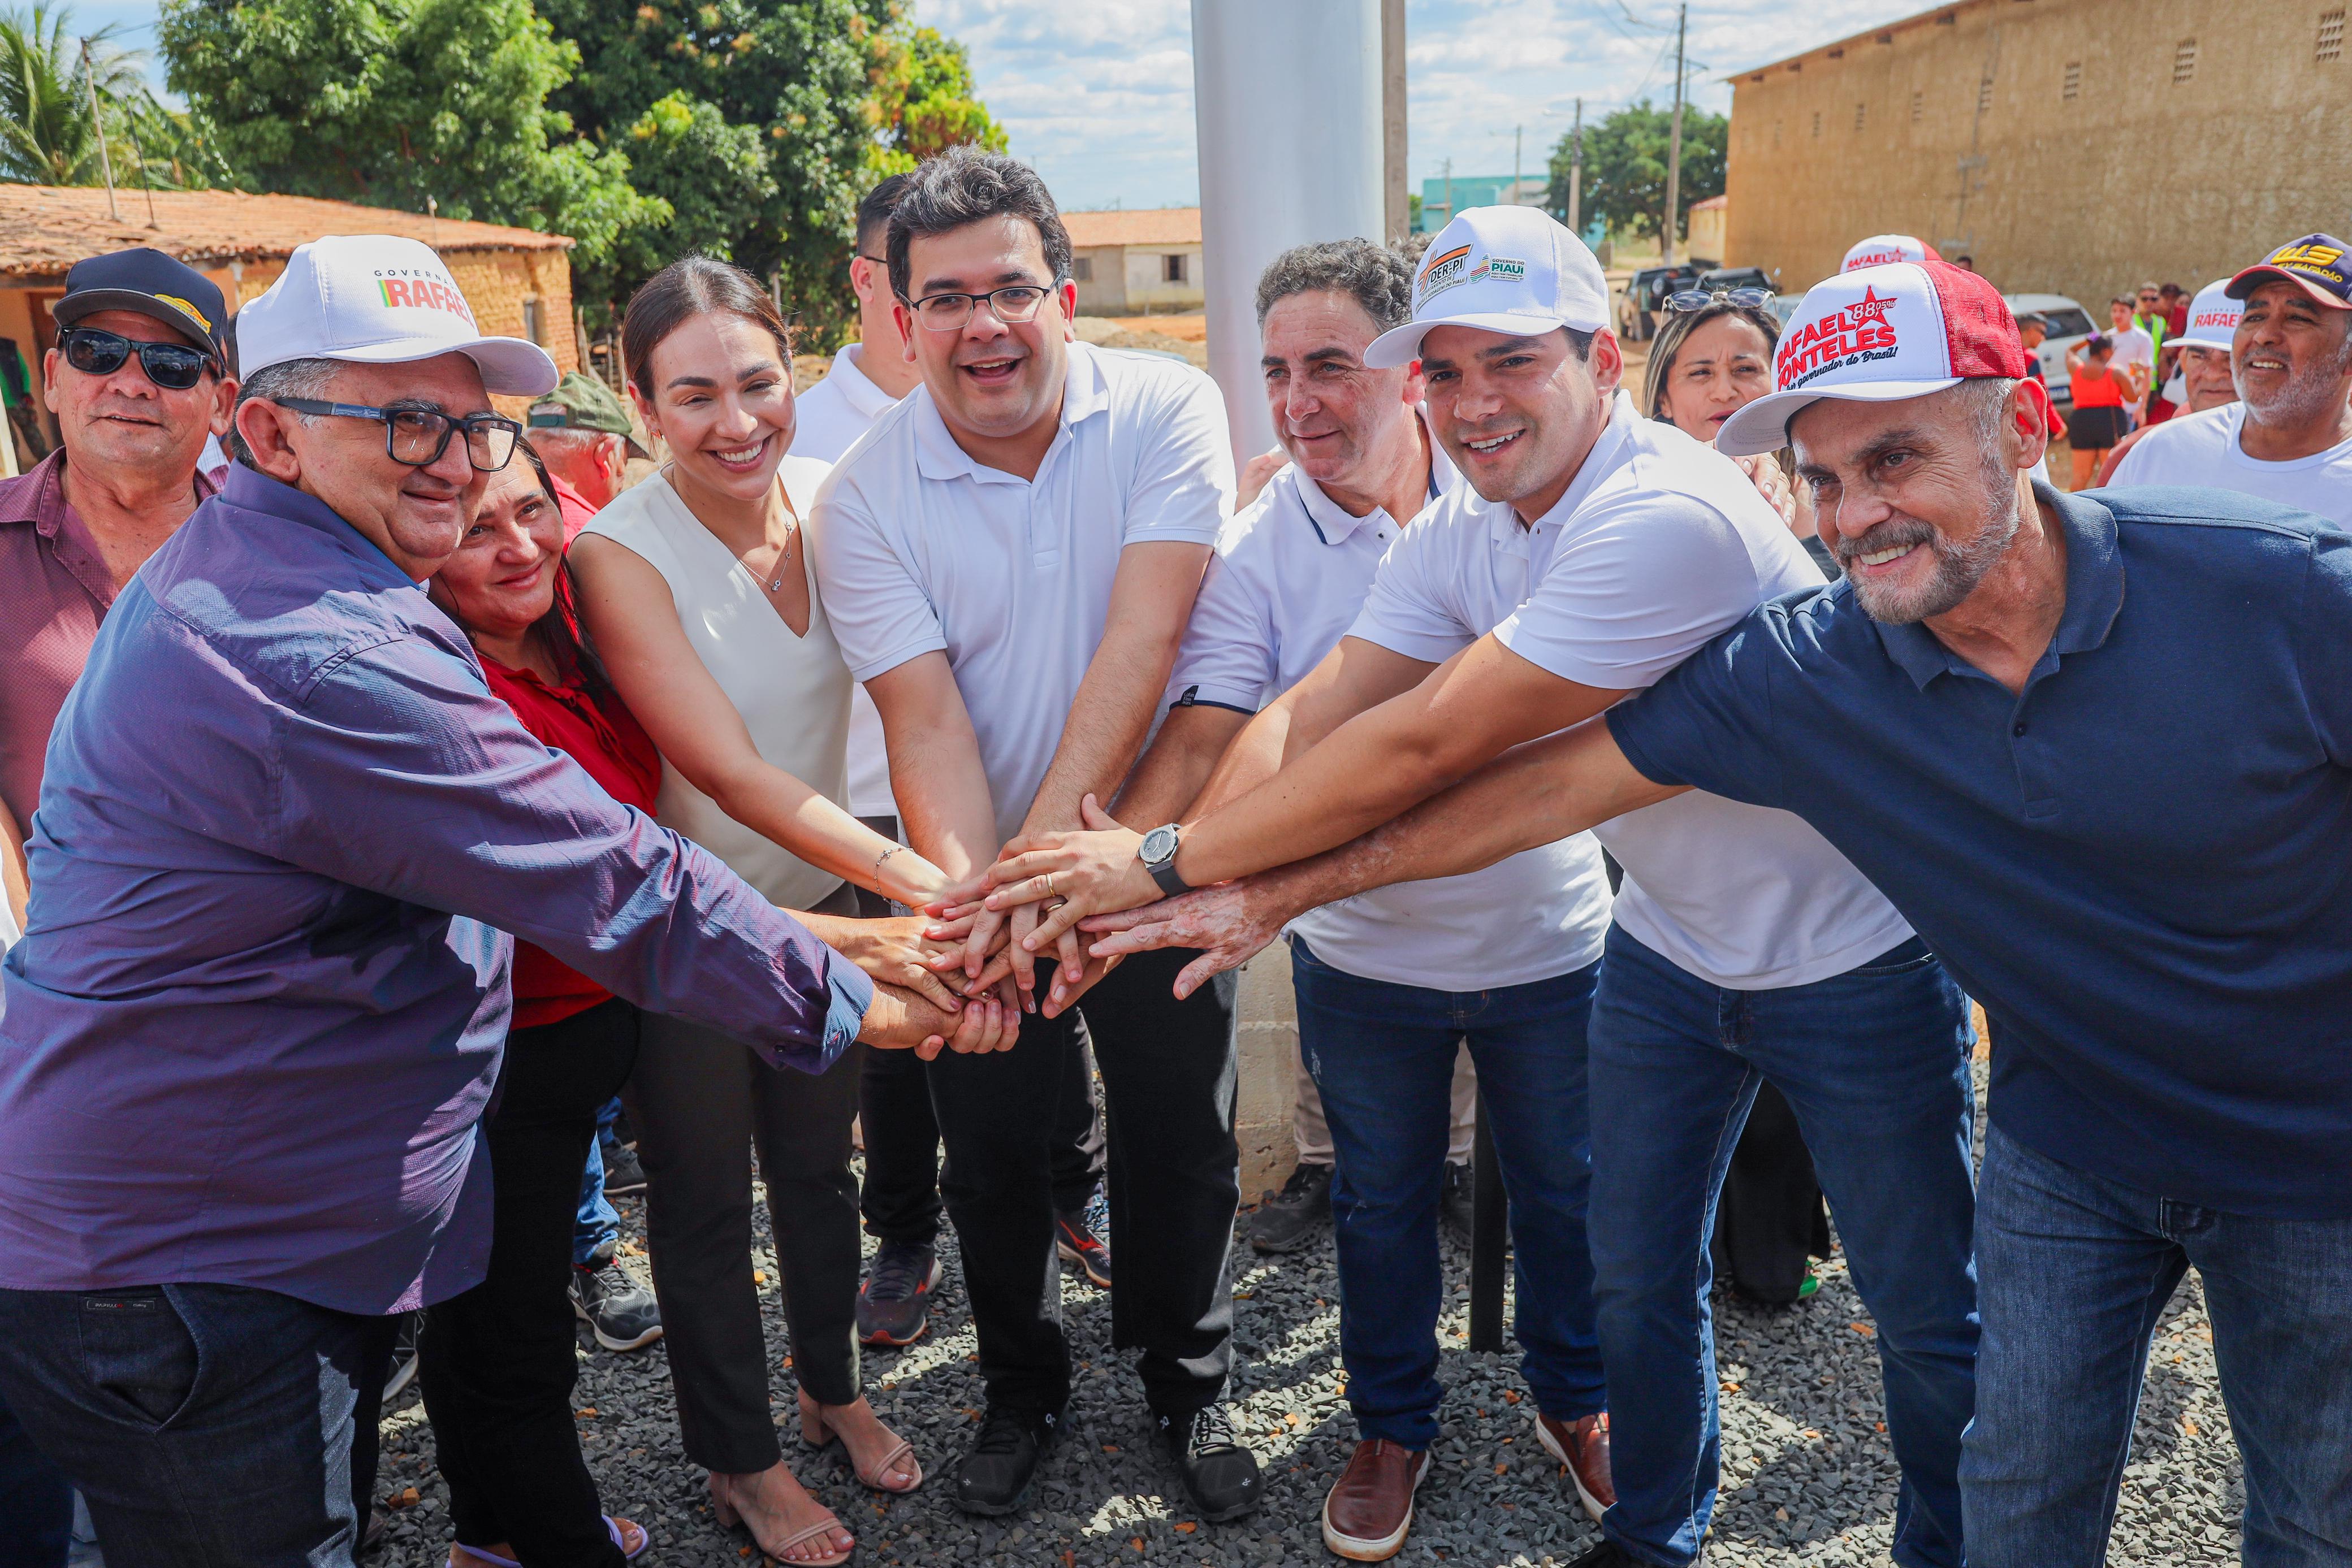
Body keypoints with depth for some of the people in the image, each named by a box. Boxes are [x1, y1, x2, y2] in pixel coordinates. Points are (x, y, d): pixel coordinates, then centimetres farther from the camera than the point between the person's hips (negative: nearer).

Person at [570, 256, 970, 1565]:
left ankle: (834, 1388, 47)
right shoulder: (621, 555, -24)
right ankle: (740, 1459, 38)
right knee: (705, 1201, 15)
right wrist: (918, 880, -40)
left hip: (825, 901, 4)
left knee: (818, 1161, 22)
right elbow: (737, 777, -29)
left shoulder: (828, 497, -9)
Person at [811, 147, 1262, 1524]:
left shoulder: (1165, 411, -13)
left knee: (1184, 1148, 13)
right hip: (985, 884, 1)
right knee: (996, 1160, 15)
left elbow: (1141, 643, -23)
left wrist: (1049, 846, -31)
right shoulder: (866, 498, -10)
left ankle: (1191, 1386, 39)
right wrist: (975, 896, -34)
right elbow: (926, 719, -18)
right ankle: (1025, 1392, 41)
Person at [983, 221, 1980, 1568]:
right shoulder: (1460, 536, -5)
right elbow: (1311, 714, -13)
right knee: (1639, 1274, 17)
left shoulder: (1668, 518, -32)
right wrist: (1148, 882, -29)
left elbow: (1424, 746, -35)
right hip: (1668, 940, 7)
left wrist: (1172, 859, -28)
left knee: (1929, 1315, 11)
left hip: (1852, 952, -6)